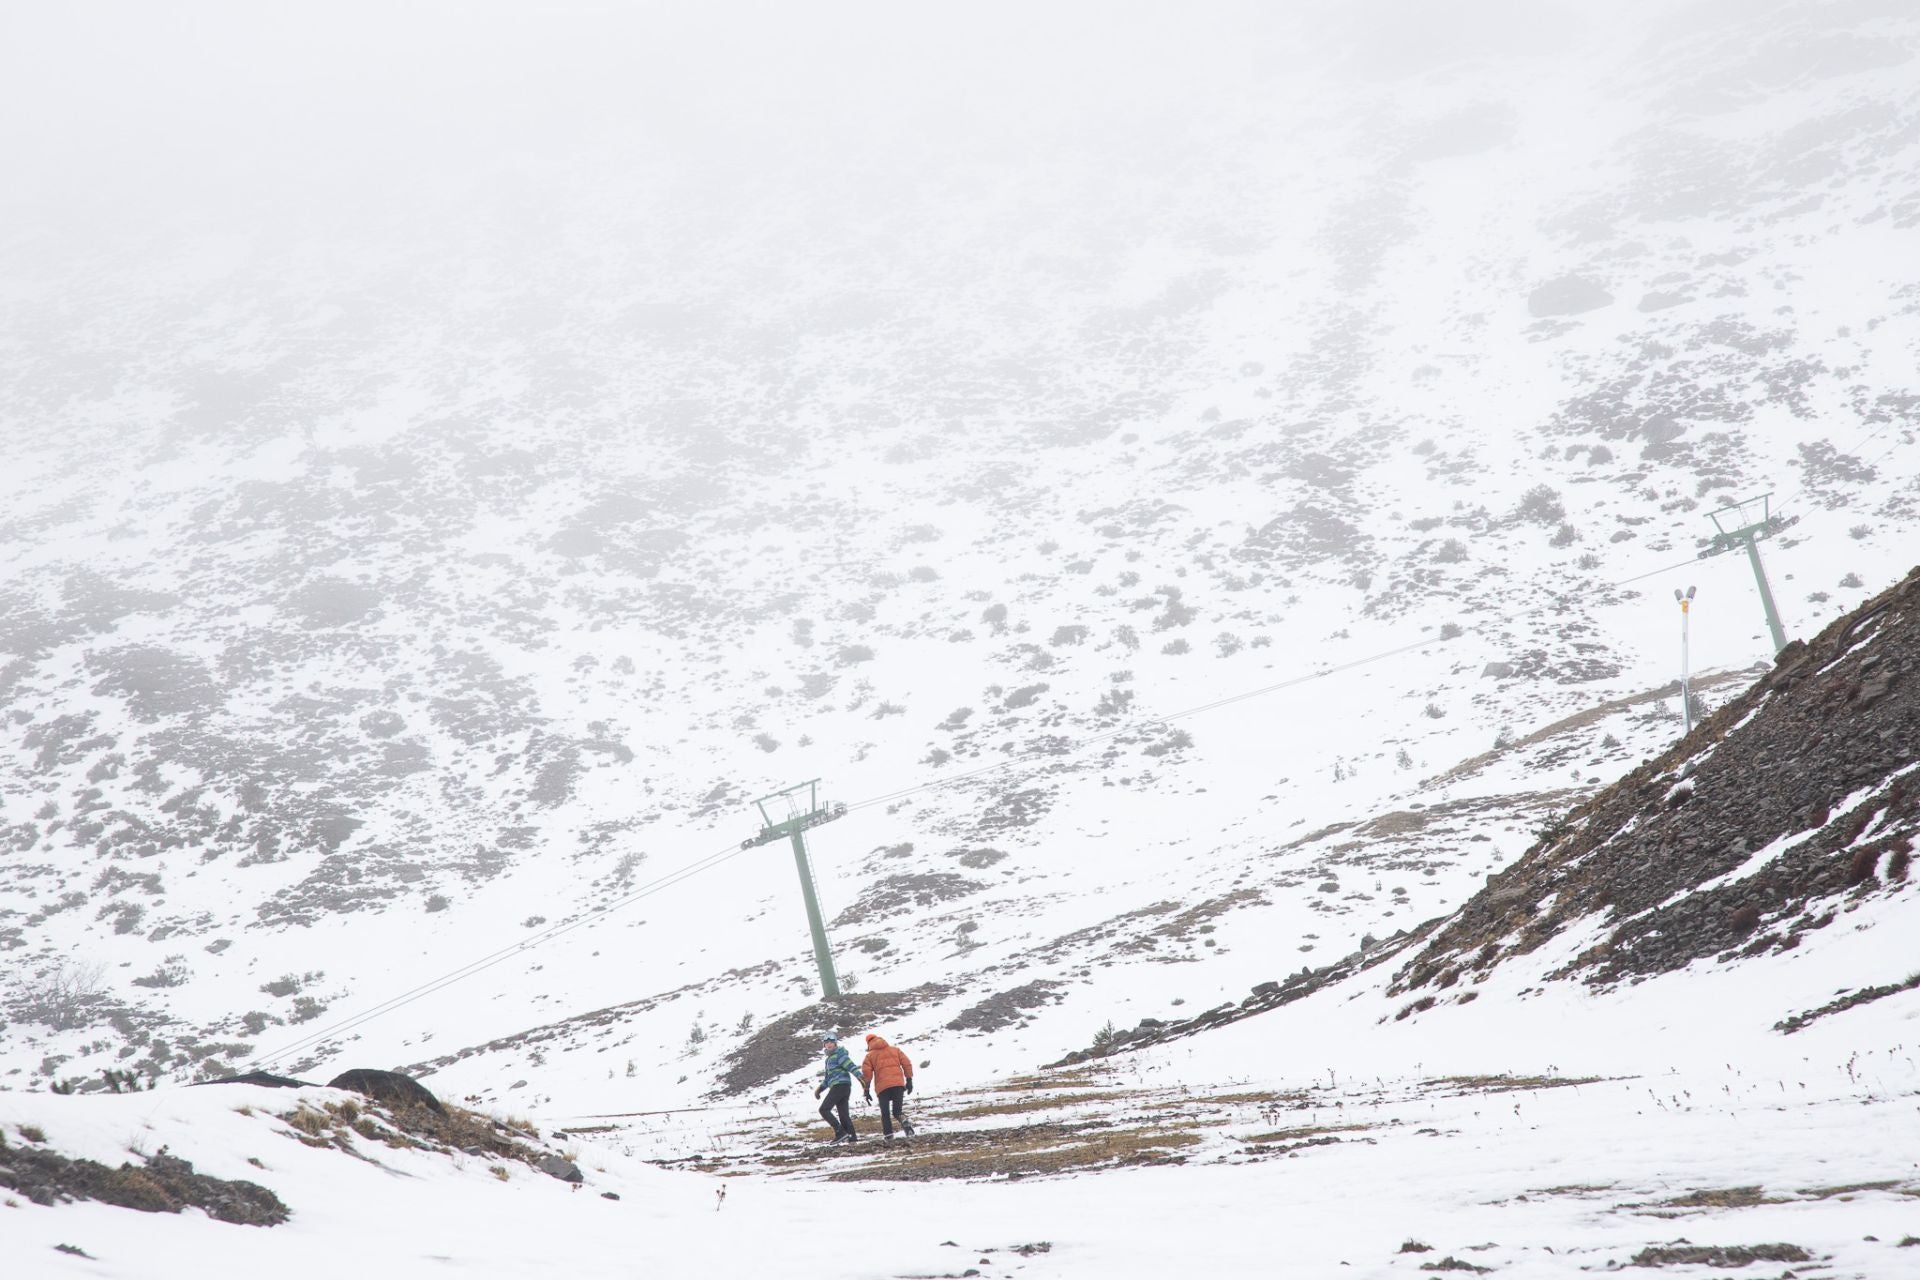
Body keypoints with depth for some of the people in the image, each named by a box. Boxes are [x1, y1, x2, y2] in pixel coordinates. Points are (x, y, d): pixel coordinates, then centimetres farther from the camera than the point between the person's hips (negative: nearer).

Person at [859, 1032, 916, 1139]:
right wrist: (909, 1080, 10)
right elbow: (907, 1063, 10)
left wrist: (866, 1090, 6)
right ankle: (904, 1122, -26)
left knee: (885, 1113, 6)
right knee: (897, 1111, 6)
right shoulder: (895, 1050, 19)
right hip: (898, 1084, 2)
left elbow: (866, 1073, 3)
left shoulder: (870, 1055, 12)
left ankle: (888, 1135, -8)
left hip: (883, 1087, -2)